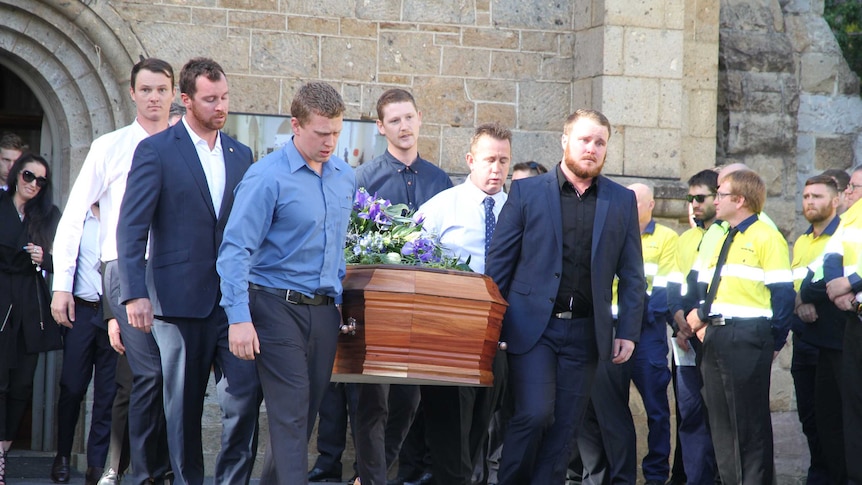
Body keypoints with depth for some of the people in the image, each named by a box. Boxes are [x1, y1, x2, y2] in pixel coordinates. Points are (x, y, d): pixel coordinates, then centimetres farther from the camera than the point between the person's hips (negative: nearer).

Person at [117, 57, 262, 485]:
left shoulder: (241, 155, 13)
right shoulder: (156, 151, -2)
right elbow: (131, 228, -6)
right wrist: (134, 293, -14)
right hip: (180, 300, -3)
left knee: (246, 395, -8)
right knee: (184, 406, 4)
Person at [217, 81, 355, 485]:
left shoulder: (344, 176, 9)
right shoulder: (268, 177, -11)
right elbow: (236, 250, -14)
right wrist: (240, 317, -22)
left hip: (324, 310, 6)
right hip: (278, 307, -6)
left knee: (306, 411, 9)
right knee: (290, 412, -10)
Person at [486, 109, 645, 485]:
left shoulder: (622, 201, 8)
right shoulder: (526, 192, 2)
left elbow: (632, 275, 9)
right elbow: (498, 261, 3)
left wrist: (628, 333, 1)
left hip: (585, 332, 2)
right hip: (532, 326, -2)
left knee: (564, 428, 4)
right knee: (535, 413, -14)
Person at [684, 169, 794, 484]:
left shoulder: (766, 238, -8)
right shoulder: (722, 240, 19)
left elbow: (782, 293, -11)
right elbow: (704, 287, 23)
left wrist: (774, 342, -10)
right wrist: (703, 322, 7)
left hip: (747, 339, -9)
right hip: (715, 338, 9)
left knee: (750, 419, -3)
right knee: (720, 417, 11)